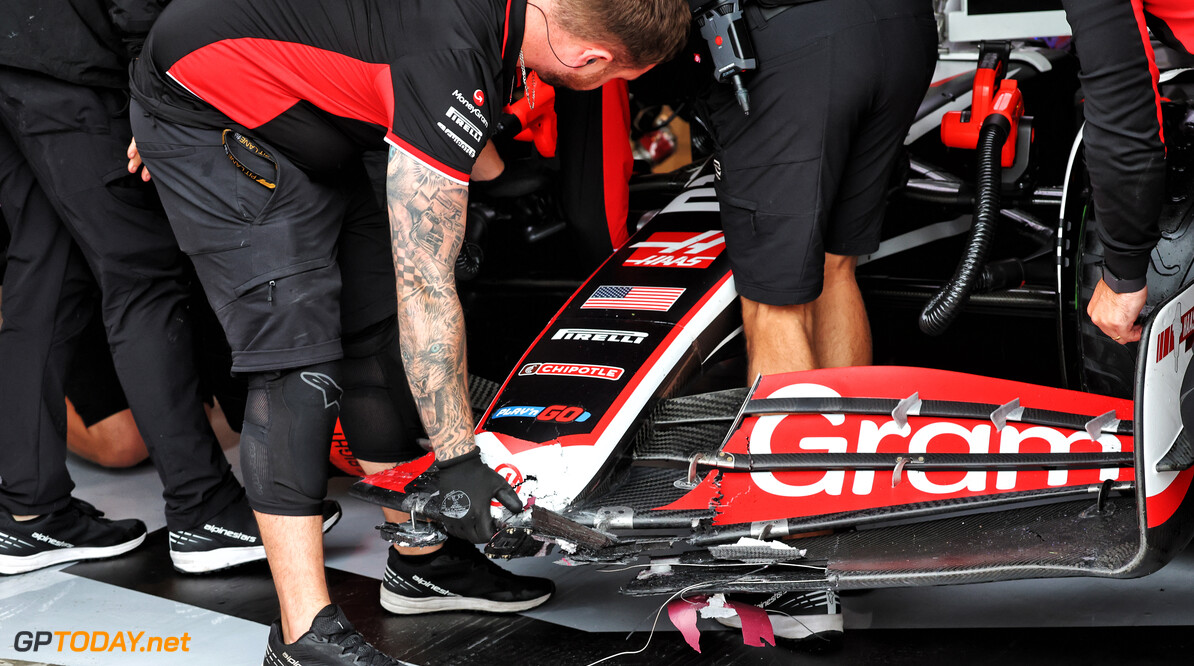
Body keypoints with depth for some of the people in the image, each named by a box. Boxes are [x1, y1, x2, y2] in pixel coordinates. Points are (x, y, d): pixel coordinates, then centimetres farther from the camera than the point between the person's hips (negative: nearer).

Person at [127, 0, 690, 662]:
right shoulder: (454, 58, -34)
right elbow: (425, 291, -30)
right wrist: (457, 460, -23)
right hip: (207, 117, -9)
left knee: (376, 327, 6)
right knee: (296, 353, -17)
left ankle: (421, 560, 16)